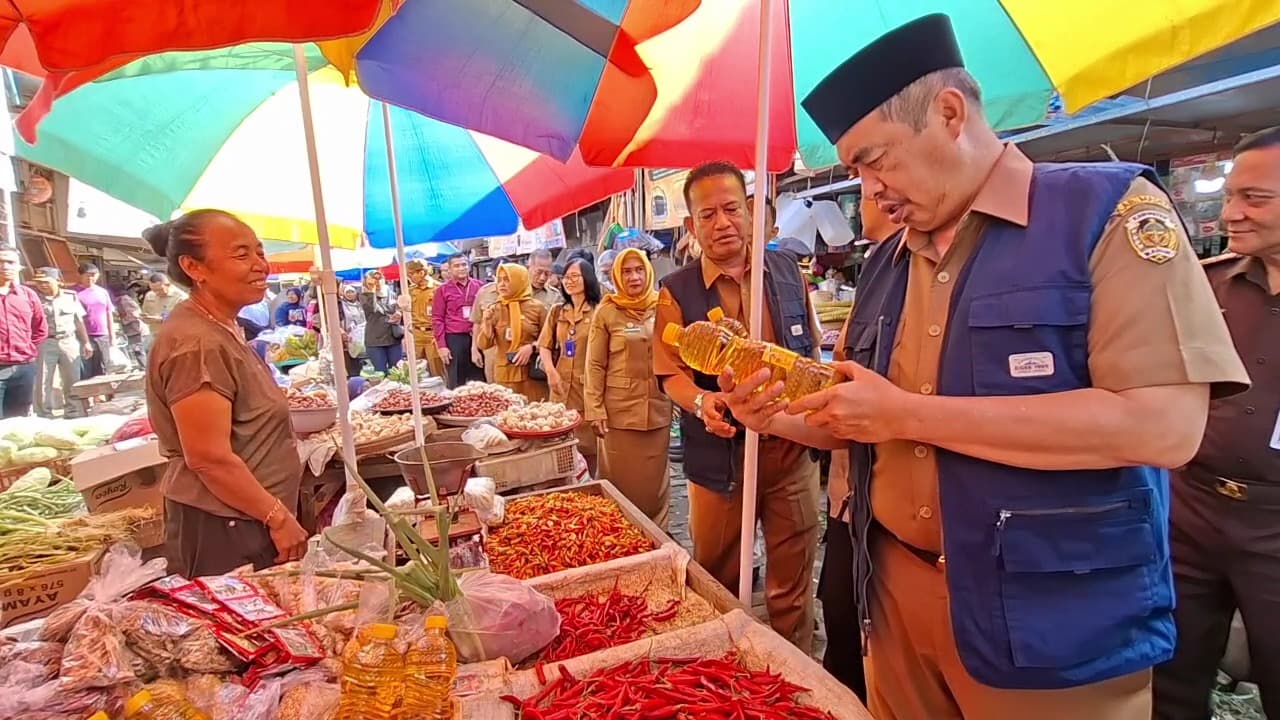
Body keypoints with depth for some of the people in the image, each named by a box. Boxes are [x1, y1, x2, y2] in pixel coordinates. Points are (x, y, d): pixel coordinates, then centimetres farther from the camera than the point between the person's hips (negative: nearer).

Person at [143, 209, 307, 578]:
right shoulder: (196, 344, -20)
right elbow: (209, 458, -23)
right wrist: (279, 518, -15)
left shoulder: (222, 330, 10)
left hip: (247, 522, 9)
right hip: (221, 533, -9)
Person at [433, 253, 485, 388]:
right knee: (457, 383, 4)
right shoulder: (443, 289, 3)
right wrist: (441, 345, -6)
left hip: (476, 338, 2)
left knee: (480, 380, 6)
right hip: (454, 339, -2)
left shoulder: (479, 286, 8)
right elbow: (437, 319, 1)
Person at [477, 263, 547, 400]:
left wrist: (532, 346, -12)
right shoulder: (494, 310, 5)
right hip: (505, 376, 2)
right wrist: (487, 322, -13)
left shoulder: (537, 307, -1)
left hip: (532, 375, -2)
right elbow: (484, 344, 2)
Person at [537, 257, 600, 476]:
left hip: (589, 386, -5)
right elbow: (545, 345, 11)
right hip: (561, 386, 5)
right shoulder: (556, 311, 11)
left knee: (588, 442, 2)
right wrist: (550, 371, -4)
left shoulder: (598, 311, -6)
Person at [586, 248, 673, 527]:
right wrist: (595, 411, -9)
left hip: (658, 410, 3)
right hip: (619, 411, -2)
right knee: (622, 482, 7)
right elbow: (595, 366, -3)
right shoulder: (607, 312, -3)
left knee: (655, 480, 12)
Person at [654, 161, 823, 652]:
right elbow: (670, 374, -5)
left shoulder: (786, 272, 5)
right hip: (718, 457, -1)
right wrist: (700, 401, -25)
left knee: (791, 584, 14)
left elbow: (811, 351, 14)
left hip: (790, 450, 2)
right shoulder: (677, 292, -4)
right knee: (716, 584, 14)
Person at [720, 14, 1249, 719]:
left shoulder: (1109, 212, -10)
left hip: (1056, 622, -5)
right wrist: (781, 419, -4)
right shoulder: (885, 265, 9)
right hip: (895, 594, 6)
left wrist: (909, 413, -22)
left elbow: (1164, 425, -22)